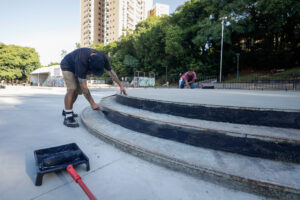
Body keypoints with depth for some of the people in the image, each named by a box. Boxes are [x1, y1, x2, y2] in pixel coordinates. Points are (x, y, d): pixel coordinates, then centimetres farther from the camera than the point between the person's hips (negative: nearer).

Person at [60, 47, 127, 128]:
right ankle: (68, 117, -19)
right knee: (72, 89, -23)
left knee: (77, 90, 5)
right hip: (67, 66, -6)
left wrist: (121, 85, -13)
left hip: (76, 67, 7)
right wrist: (92, 103, -36)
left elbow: (110, 71, -13)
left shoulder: (102, 57, -27)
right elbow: (84, 87, -41)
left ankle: (66, 110, 23)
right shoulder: (82, 61, -43)